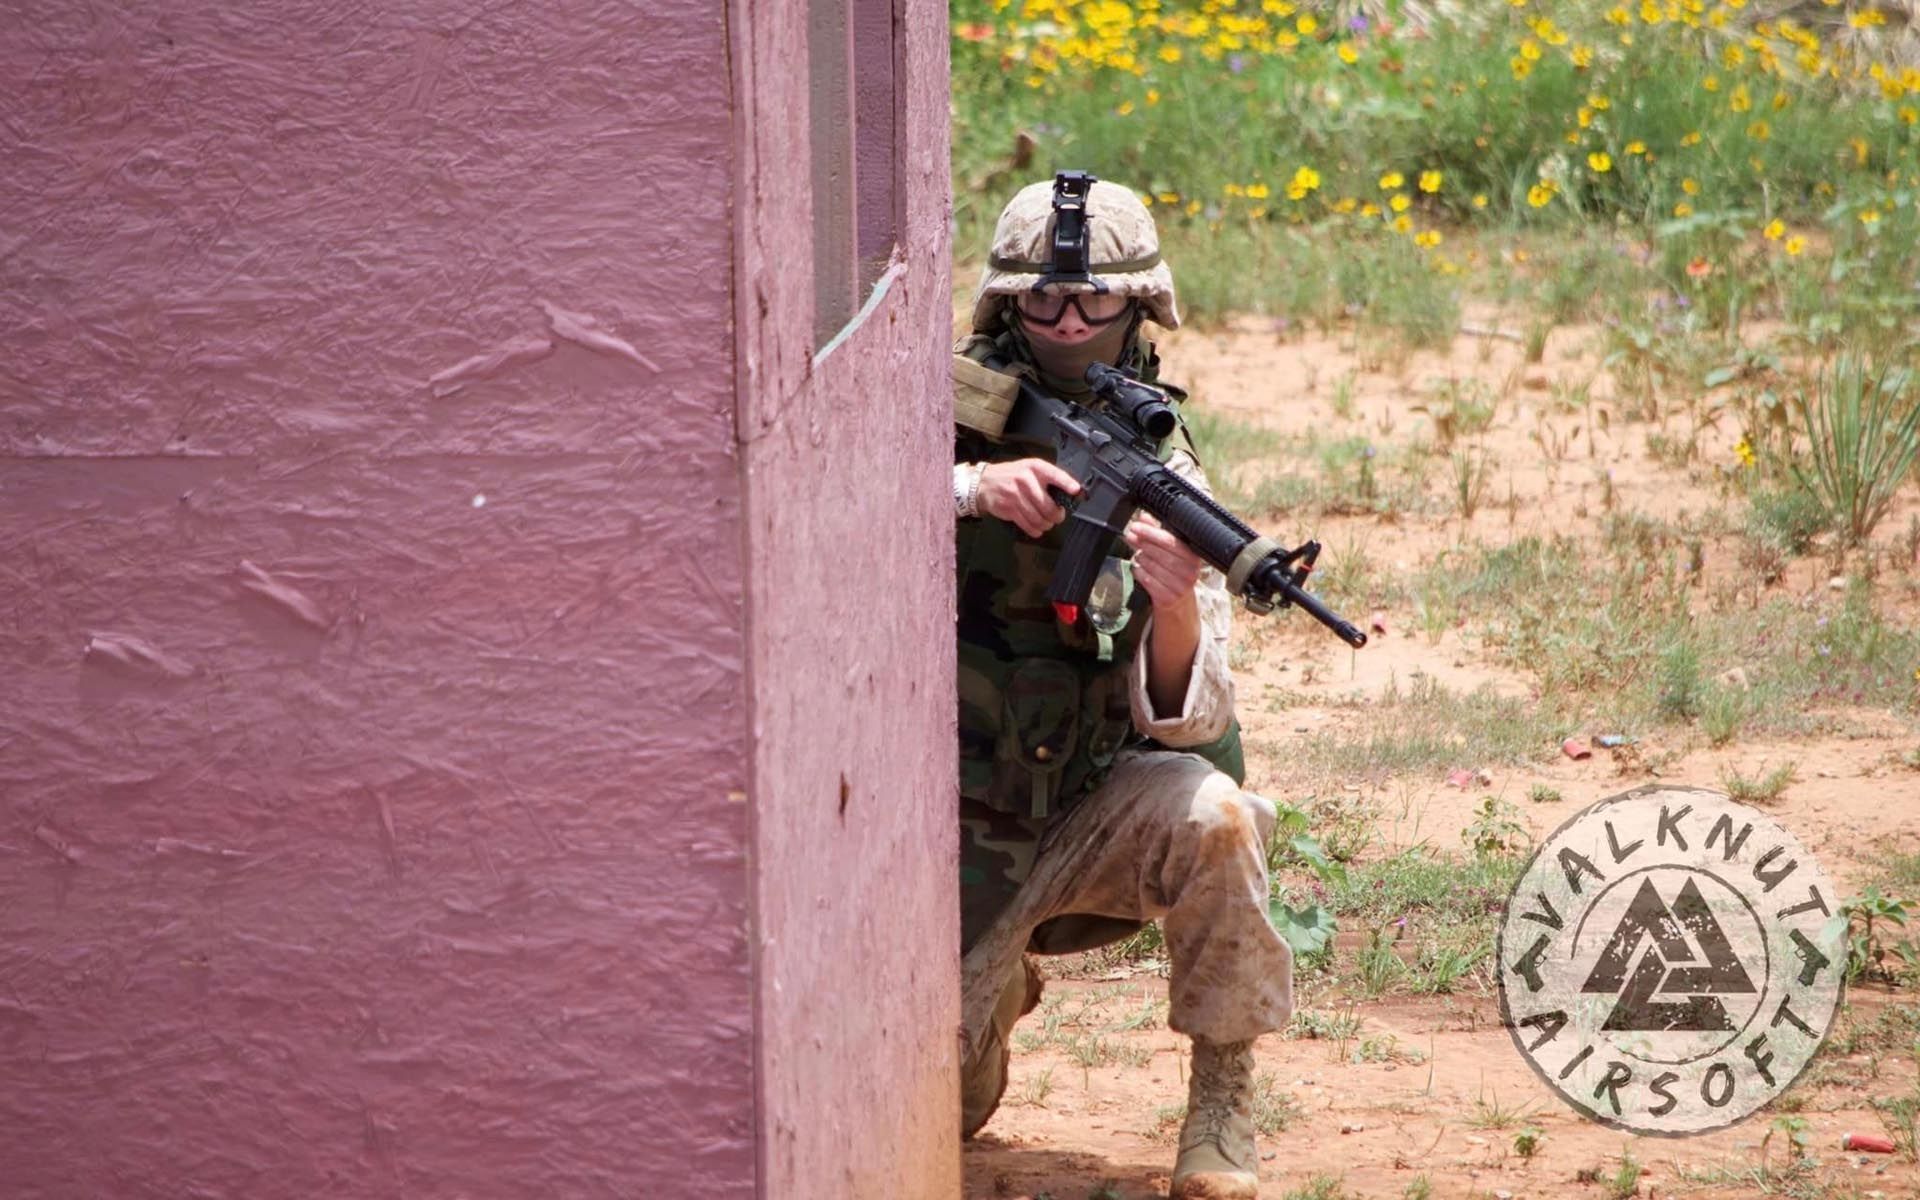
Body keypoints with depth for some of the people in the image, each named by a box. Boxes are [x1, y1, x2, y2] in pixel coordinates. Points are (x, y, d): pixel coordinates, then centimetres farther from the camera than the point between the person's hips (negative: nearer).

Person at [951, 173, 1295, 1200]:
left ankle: (1223, 1095, -12)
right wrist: (968, 486, -35)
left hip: (1097, 814, 0)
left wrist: (1176, 608, -34)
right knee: (939, 1105, -14)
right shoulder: (944, 421, -7)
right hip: (960, 834, 0)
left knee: (1211, 814, -33)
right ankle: (988, 985, 24)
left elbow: (1186, 721, -12)